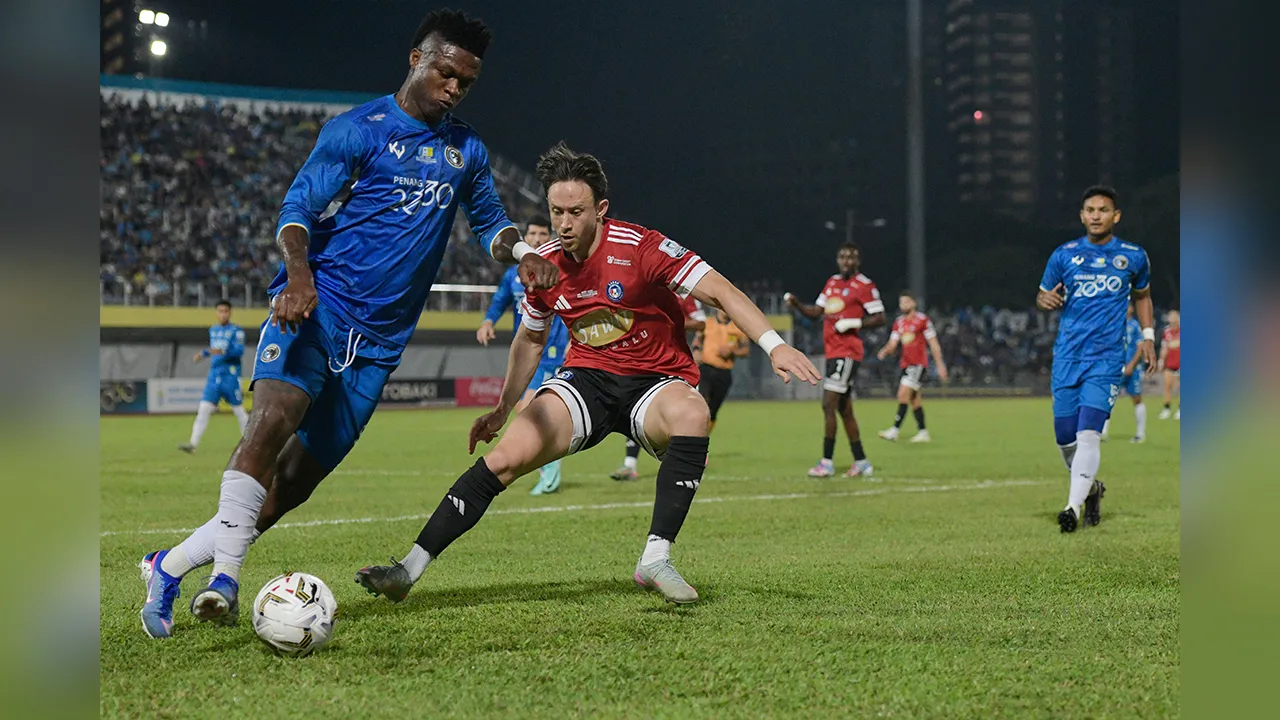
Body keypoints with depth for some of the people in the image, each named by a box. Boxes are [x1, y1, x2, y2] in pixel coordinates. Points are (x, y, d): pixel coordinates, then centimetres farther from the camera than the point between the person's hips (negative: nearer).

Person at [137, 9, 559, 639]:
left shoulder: (466, 150, 17)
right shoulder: (356, 130, 0)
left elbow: (489, 222, 29)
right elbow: (297, 210, -6)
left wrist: (522, 253, 5)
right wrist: (299, 274, -26)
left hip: (379, 339, 5)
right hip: (321, 302, -5)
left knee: (297, 479, -1)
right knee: (274, 418, -30)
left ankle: (171, 566, 9)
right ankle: (227, 577, -30)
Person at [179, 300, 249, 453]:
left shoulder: (236, 331, -4)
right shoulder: (213, 330, 16)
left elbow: (239, 350, -18)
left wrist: (222, 351, -32)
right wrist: (203, 353, 14)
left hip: (231, 376, -5)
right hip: (214, 376, 5)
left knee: (238, 410, 2)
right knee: (204, 409, -6)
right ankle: (193, 443, -13)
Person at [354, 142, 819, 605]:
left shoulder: (639, 248, -17)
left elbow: (719, 292, -18)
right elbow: (530, 339, 18)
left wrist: (774, 345, -31)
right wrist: (503, 409, 22)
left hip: (655, 380, -3)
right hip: (585, 377, 3)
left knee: (691, 414, -39)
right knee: (504, 458, -19)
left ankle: (655, 558, -36)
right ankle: (410, 568, -16)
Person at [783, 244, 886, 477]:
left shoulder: (864, 285, -8)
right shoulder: (832, 282, 17)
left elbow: (880, 318, -8)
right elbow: (815, 312, 19)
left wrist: (854, 322, -20)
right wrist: (795, 303, 2)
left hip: (847, 353, -9)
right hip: (832, 351, 9)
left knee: (828, 406, -12)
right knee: (844, 410, 12)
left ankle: (827, 462, -8)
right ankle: (861, 462, 20)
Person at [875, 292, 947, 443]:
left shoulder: (922, 320, -6)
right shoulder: (898, 322, 13)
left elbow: (933, 344, -4)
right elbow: (893, 343, 10)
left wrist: (940, 365, -5)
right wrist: (885, 351, -14)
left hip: (919, 364, -7)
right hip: (906, 364, 7)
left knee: (903, 394, -17)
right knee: (914, 399, 9)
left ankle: (895, 430, -22)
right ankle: (922, 432, 16)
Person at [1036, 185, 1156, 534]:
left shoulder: (1134, 256, 6)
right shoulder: (1064, 255, 5)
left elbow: (1142, 296, 22)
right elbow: (1043, 296, 14)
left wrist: (1148, 335, 10)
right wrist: (1046, 299, -10)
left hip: (1106, 359, -2)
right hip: (1067, 357, 2)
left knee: (1089, 433, -18)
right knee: (1065, 437, 3)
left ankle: (1074, 507, -19)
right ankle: (1091, 488, 29)